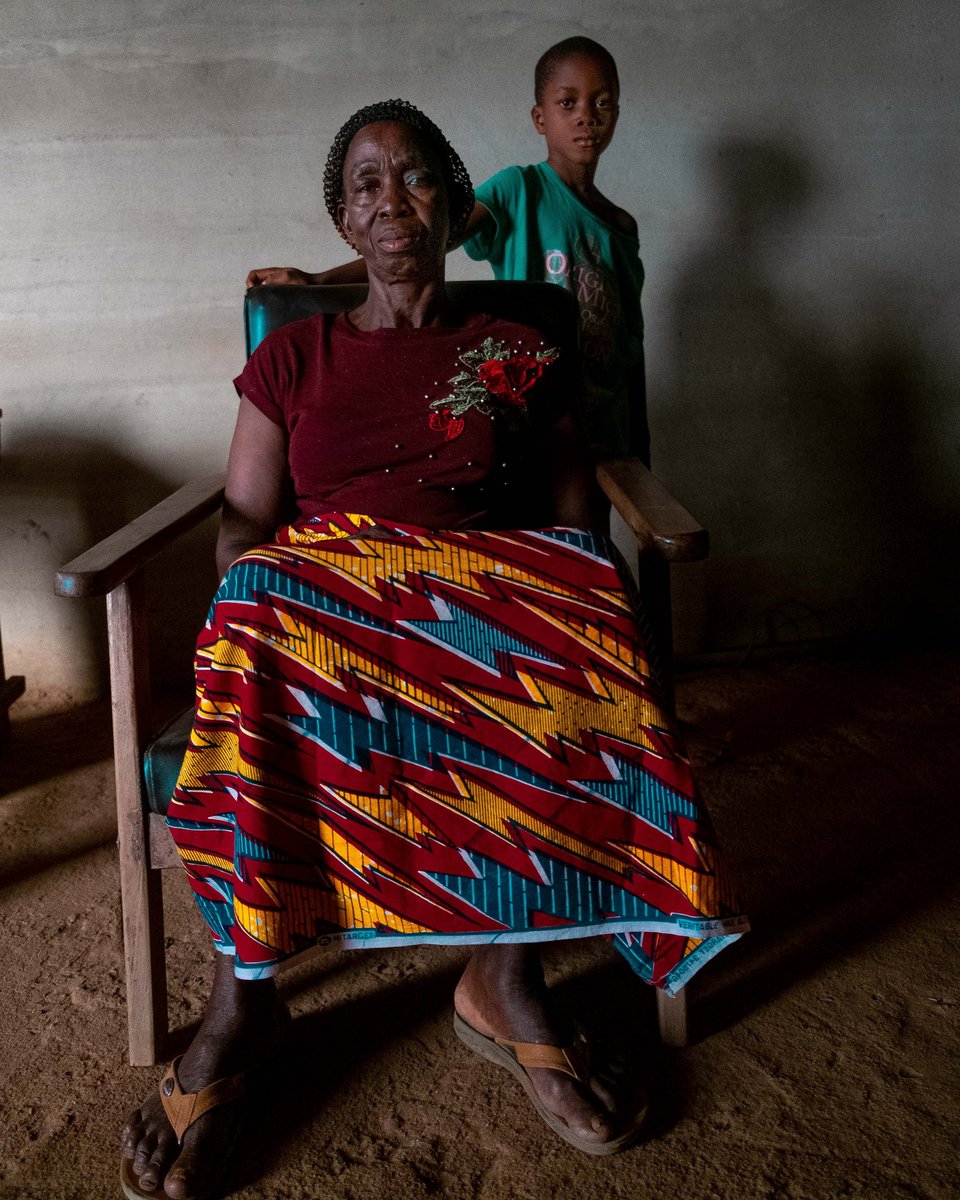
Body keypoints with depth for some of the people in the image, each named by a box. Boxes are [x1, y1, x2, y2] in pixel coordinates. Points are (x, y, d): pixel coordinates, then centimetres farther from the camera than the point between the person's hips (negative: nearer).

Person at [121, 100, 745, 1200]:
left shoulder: (519, 355, 18)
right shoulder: (293, 357, 19)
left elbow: (571, 518, 10)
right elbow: (245, 524, 10)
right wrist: (263, 598, -13)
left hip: (488, 604, 1)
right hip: (316, 594, 0)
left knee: (571, 653, -34)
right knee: (258, 623, -36)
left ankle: (506, 974, -24)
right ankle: (241, 999, -29)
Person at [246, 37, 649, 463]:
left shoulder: (623, 228, 11)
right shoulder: (519, 189, -2)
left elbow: (632, 348, 13)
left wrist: (640, 458, 11)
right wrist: (318, 279, -25)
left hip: (606, 435, 4)